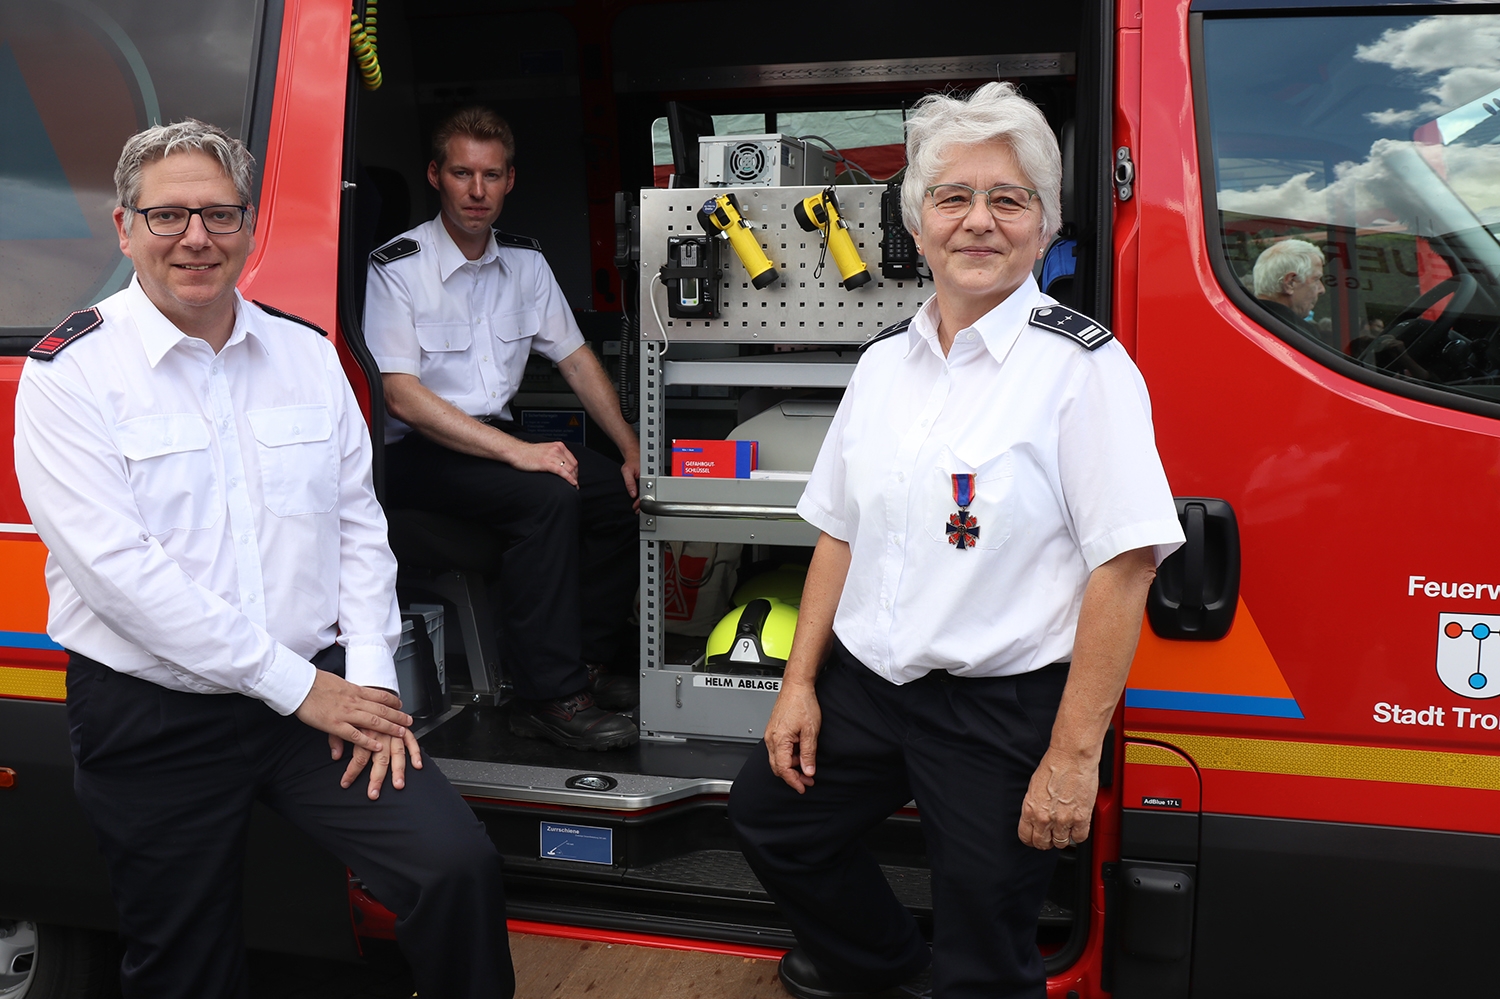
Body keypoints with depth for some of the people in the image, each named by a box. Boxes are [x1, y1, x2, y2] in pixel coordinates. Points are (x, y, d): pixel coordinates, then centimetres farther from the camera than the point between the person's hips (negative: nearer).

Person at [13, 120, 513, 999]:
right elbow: (117, 568, -15)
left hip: (322, 689, 3)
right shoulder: (70, 373, -6)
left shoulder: (308, 353, 8)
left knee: (460, 866, -15)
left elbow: (359, 525, 9)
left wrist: (368, 678, -5)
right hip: (153, 720, -2)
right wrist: (296, 686, -15)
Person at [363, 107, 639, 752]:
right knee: (547, 495, -31)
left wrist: (631, 449, 4)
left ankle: (583, 664, 0)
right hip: (418, 453, -6)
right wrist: (519, 453, -27)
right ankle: (548, 699, -25)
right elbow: (403, 396, -20)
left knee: (619, 491, -14)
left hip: (498, 435, 7)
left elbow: (575, 358, 15)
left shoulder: (525, 262, 8)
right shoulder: (397, 268, -12)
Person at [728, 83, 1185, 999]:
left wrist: (1074, 758, -19)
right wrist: (800, 683, 8)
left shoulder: (1081, 366, -14)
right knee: (769, 816, 21)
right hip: (866, 683, 7)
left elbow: (1125, 567, -18)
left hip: (1002, 710, -6)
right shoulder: (884, 363, 7)